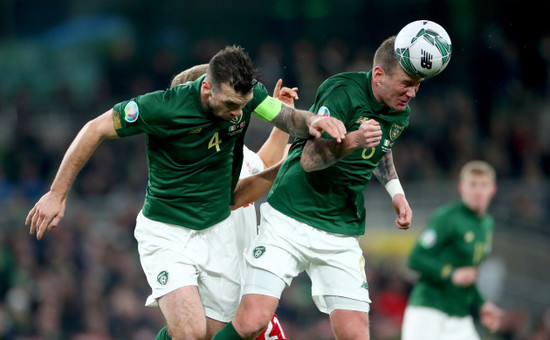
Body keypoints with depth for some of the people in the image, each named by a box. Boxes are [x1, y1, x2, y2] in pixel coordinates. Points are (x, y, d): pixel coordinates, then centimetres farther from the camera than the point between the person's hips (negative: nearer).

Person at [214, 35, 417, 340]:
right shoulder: (343, 92, -15)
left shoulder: (400, 115, 6)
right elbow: (310, 159, -20)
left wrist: (395, 190, 15)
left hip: (342, 234, 6)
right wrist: (352, 141, -36)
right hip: (289, 220, -6)